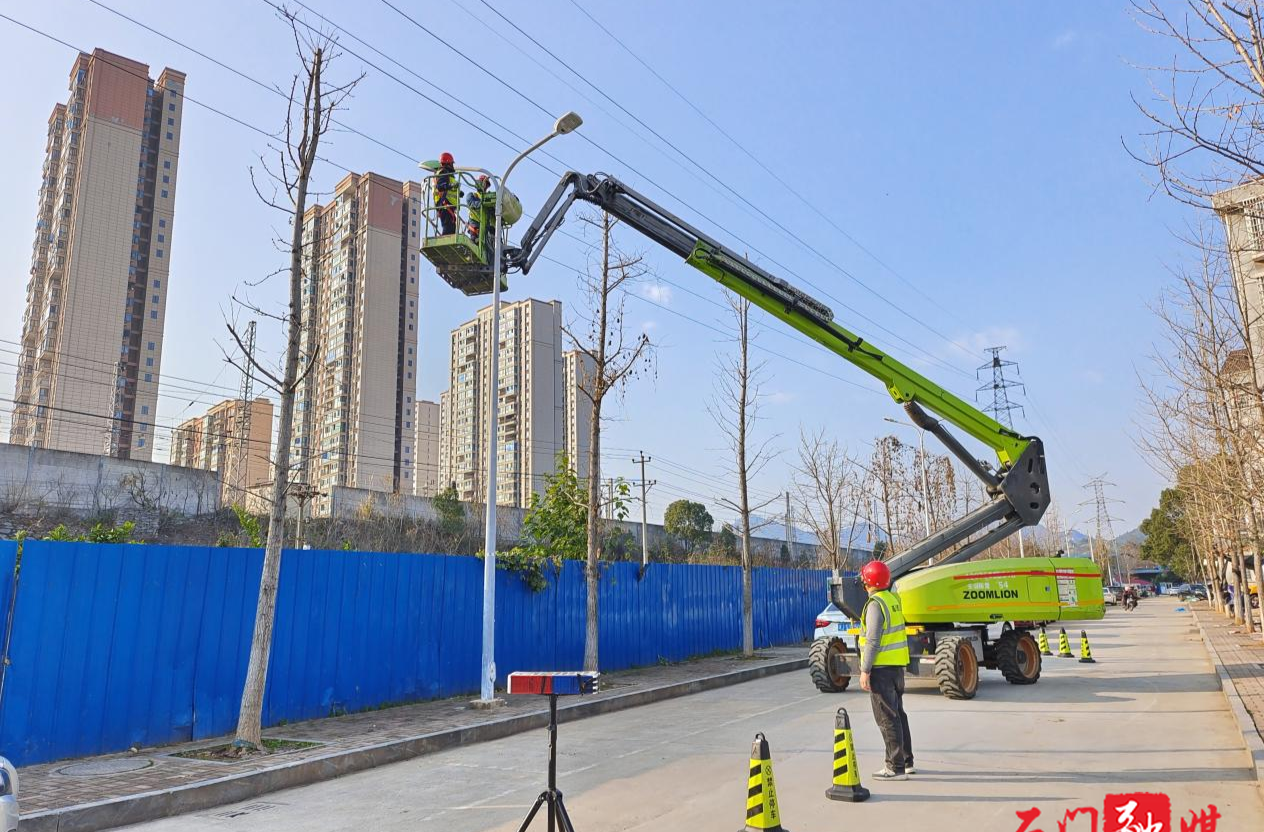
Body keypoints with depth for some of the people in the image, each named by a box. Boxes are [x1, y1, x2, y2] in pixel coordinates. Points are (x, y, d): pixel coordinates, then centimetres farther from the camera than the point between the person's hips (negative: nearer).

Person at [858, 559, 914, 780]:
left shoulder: (875, 604, -18)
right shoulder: (893, 598, 9)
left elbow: (872, 640, -21)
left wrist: (865, 670, -19)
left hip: (882, 667, -9)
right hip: (897, 665, 9)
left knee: (887, 718, -3)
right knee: (898, 713, 18)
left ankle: (896, 768, 1)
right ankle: (906, 761, 26)